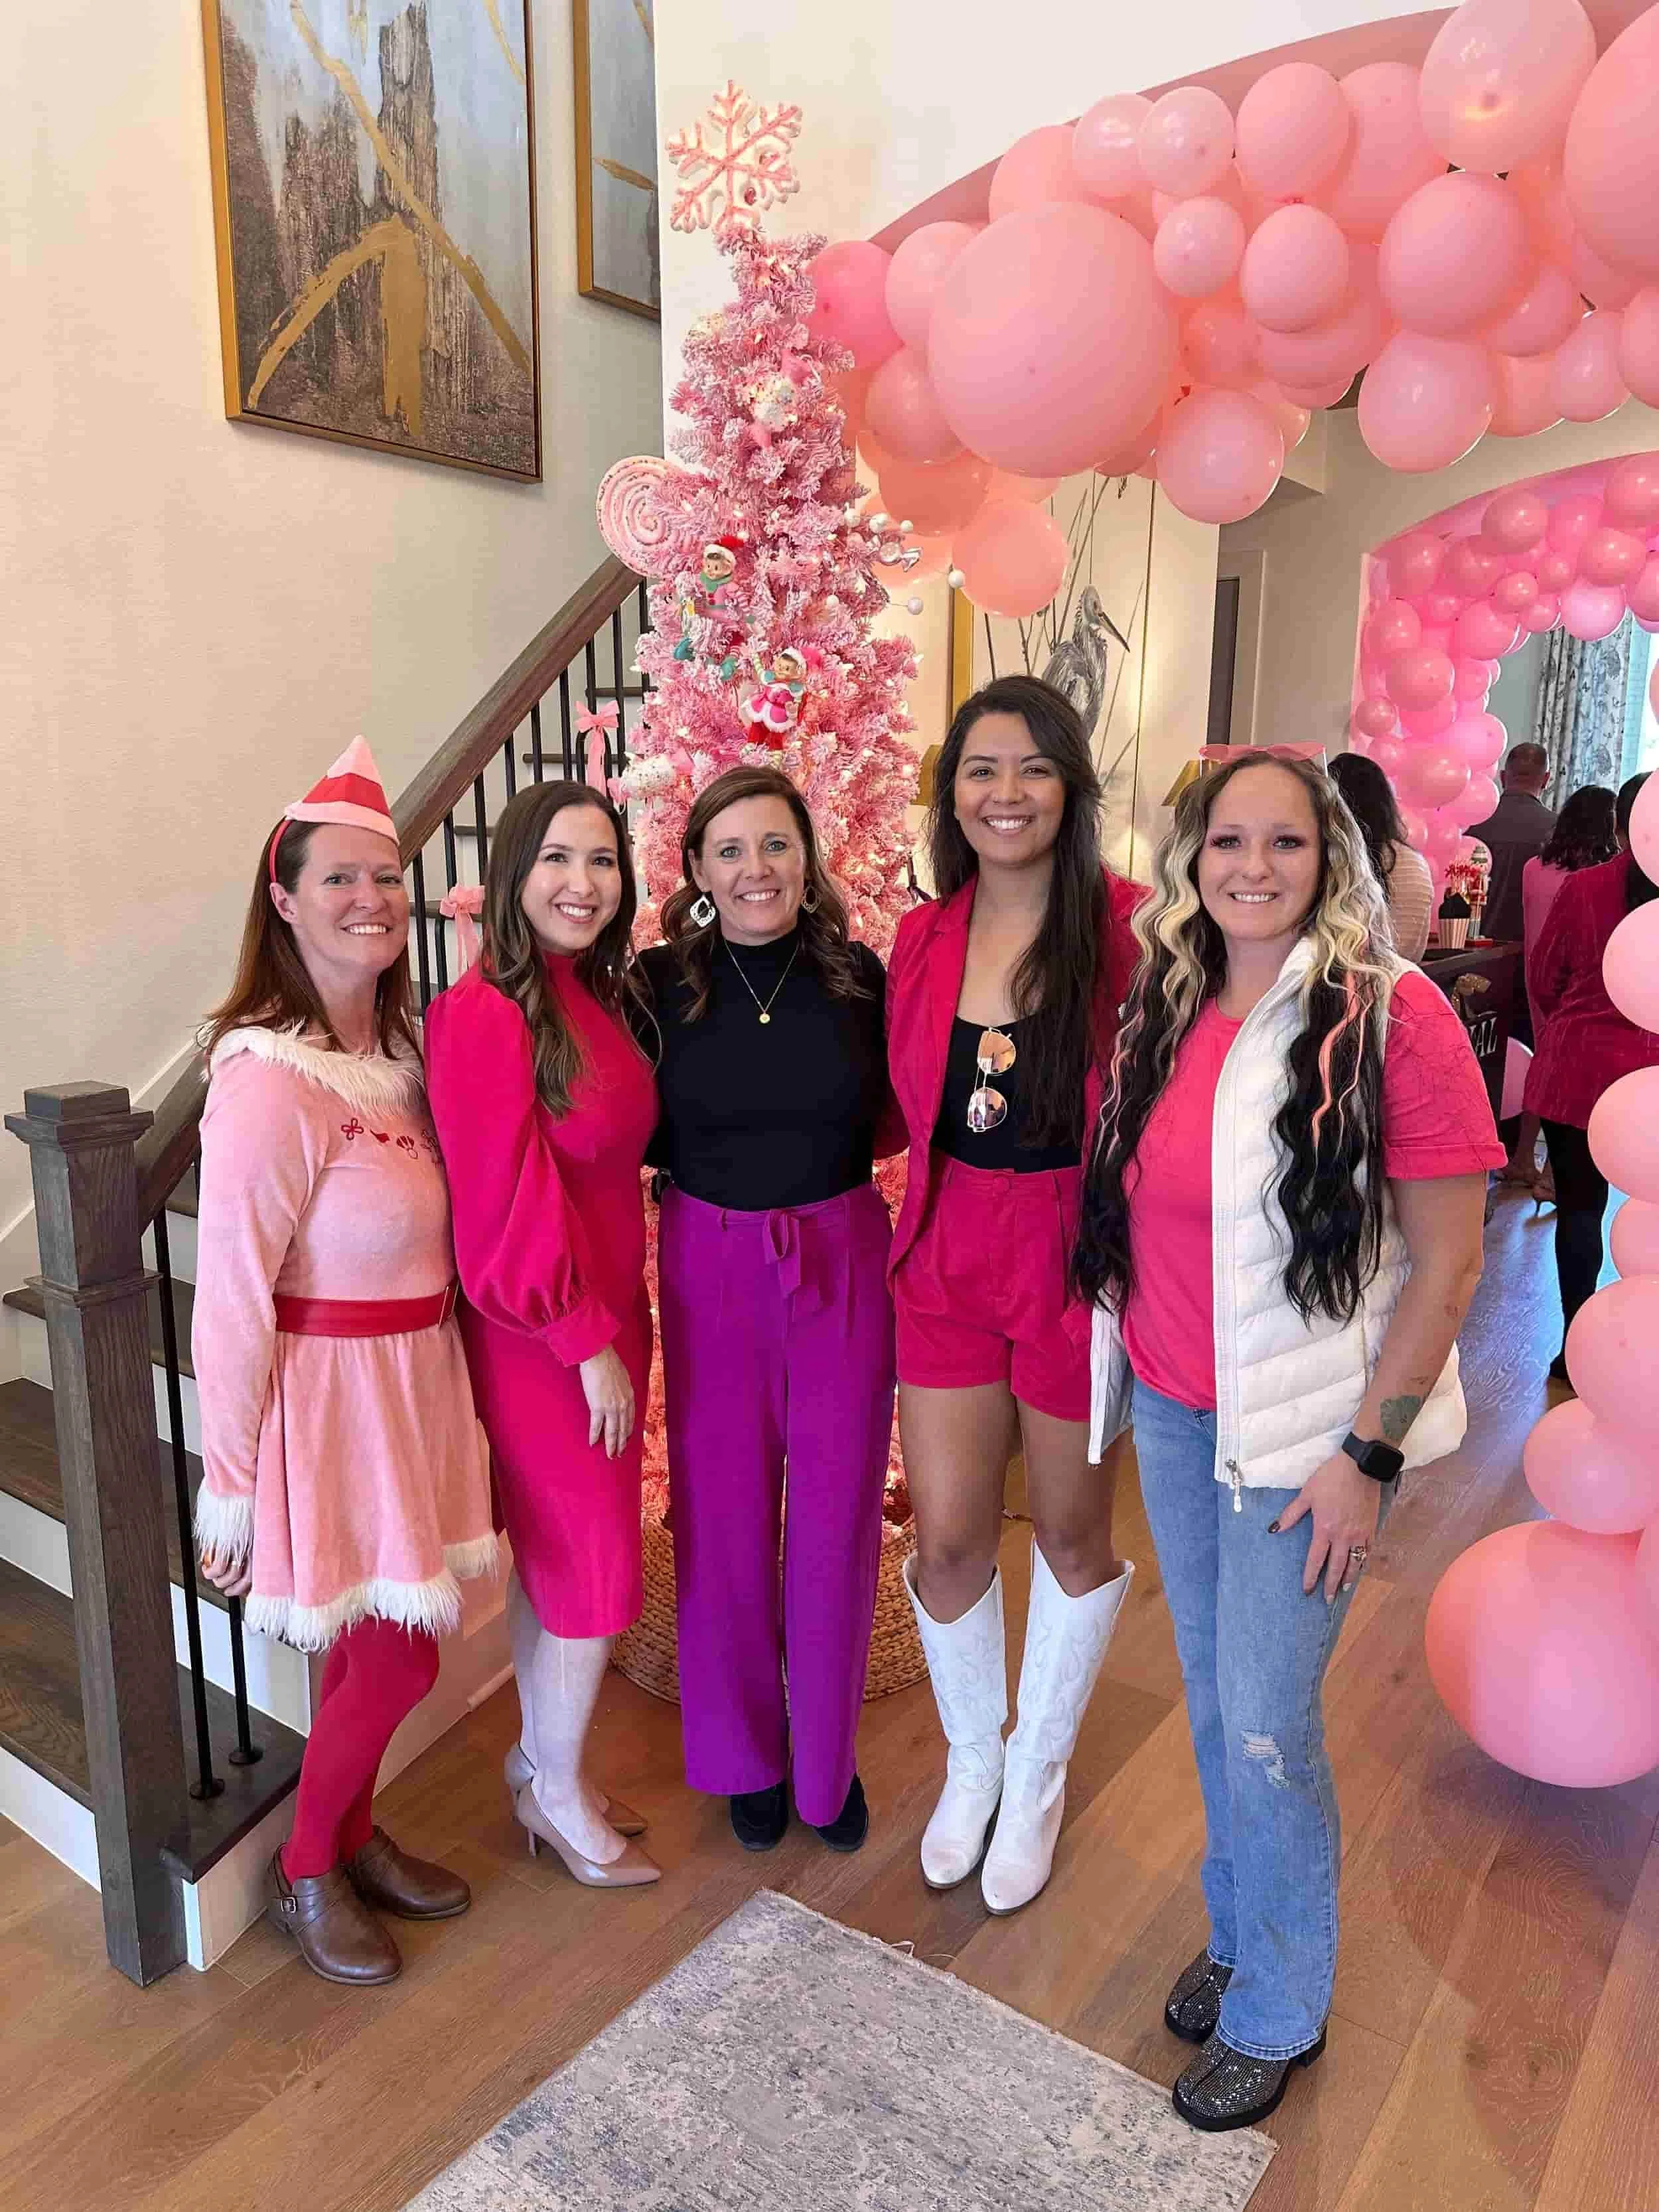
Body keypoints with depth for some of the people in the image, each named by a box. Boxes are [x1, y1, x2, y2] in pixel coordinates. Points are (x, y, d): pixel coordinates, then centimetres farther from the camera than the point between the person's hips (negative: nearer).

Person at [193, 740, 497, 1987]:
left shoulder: (400, 1051, 4)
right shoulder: (271, 1082, -22)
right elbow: (232, 1296, -19)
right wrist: (229, 1481, -14)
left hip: (414, 1380, 7)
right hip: (332, 1390, -7)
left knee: (372, 1638, 19)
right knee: (399, 1656, 3)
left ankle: (354, 1833, 41)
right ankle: (306, 1874, 29)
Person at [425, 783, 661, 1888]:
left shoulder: (598, 996, 6)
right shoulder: (484, 1015, -21)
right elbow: (508, 1214, -21)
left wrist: (622, 1324, 7)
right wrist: (590, 1345, -15)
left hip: (604, 1317, 8)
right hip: (539, 1339, -7)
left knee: (557, 1555, 20)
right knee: (597, 1568, 6)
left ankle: (541, 1762, 39)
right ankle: (557, 1791, 30)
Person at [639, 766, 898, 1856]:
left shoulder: (858, 975, -3)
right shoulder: (661, 982, -4)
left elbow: (890, 1121, 6)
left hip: (844, 1262, 1)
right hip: (711, 1267, 0)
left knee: (837, 1516, 11)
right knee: (724, 1516, 11)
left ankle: (827, 1757, 35)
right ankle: (745, 1756, 36)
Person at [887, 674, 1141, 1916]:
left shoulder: (1126, 927, -12)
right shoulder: (922, 940, 2)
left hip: (1079, 1251, -3)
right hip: (949, 1254, 3)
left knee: (1072, 1531, 16)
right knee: (948, 1538, 9)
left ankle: (1038, 1776, 41)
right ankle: (971, 1760, 39)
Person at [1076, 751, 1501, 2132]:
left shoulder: (1391, 1016, -15)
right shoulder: (1163, 1013, 2)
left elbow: (1448, 1261, -14)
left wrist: (1368, 1456, -14)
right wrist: (1125, 1371, 9)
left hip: (1307, 1427, -5)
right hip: (1171, 1411, 5)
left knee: (1267, 1722, 4)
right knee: (1211, 1697, 18)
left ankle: (1279, 2011, 30)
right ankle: (1240, 1932, 42)